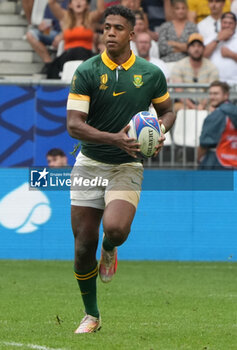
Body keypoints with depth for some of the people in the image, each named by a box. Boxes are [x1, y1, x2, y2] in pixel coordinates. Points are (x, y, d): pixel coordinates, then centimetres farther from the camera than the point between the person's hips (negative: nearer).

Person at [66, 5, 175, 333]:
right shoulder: (86, 72, -8)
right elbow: (74, 124, -14)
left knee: (115, 228, -27)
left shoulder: (151, 73, -2)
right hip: (89, 165, 0)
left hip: (127, 166, 0)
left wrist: (160, 131, -7)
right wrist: (115, 139, -27)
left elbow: (167, 110, 16)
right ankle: (91, 315, 21)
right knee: (83, 247, 0)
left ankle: (110, 250, 12)